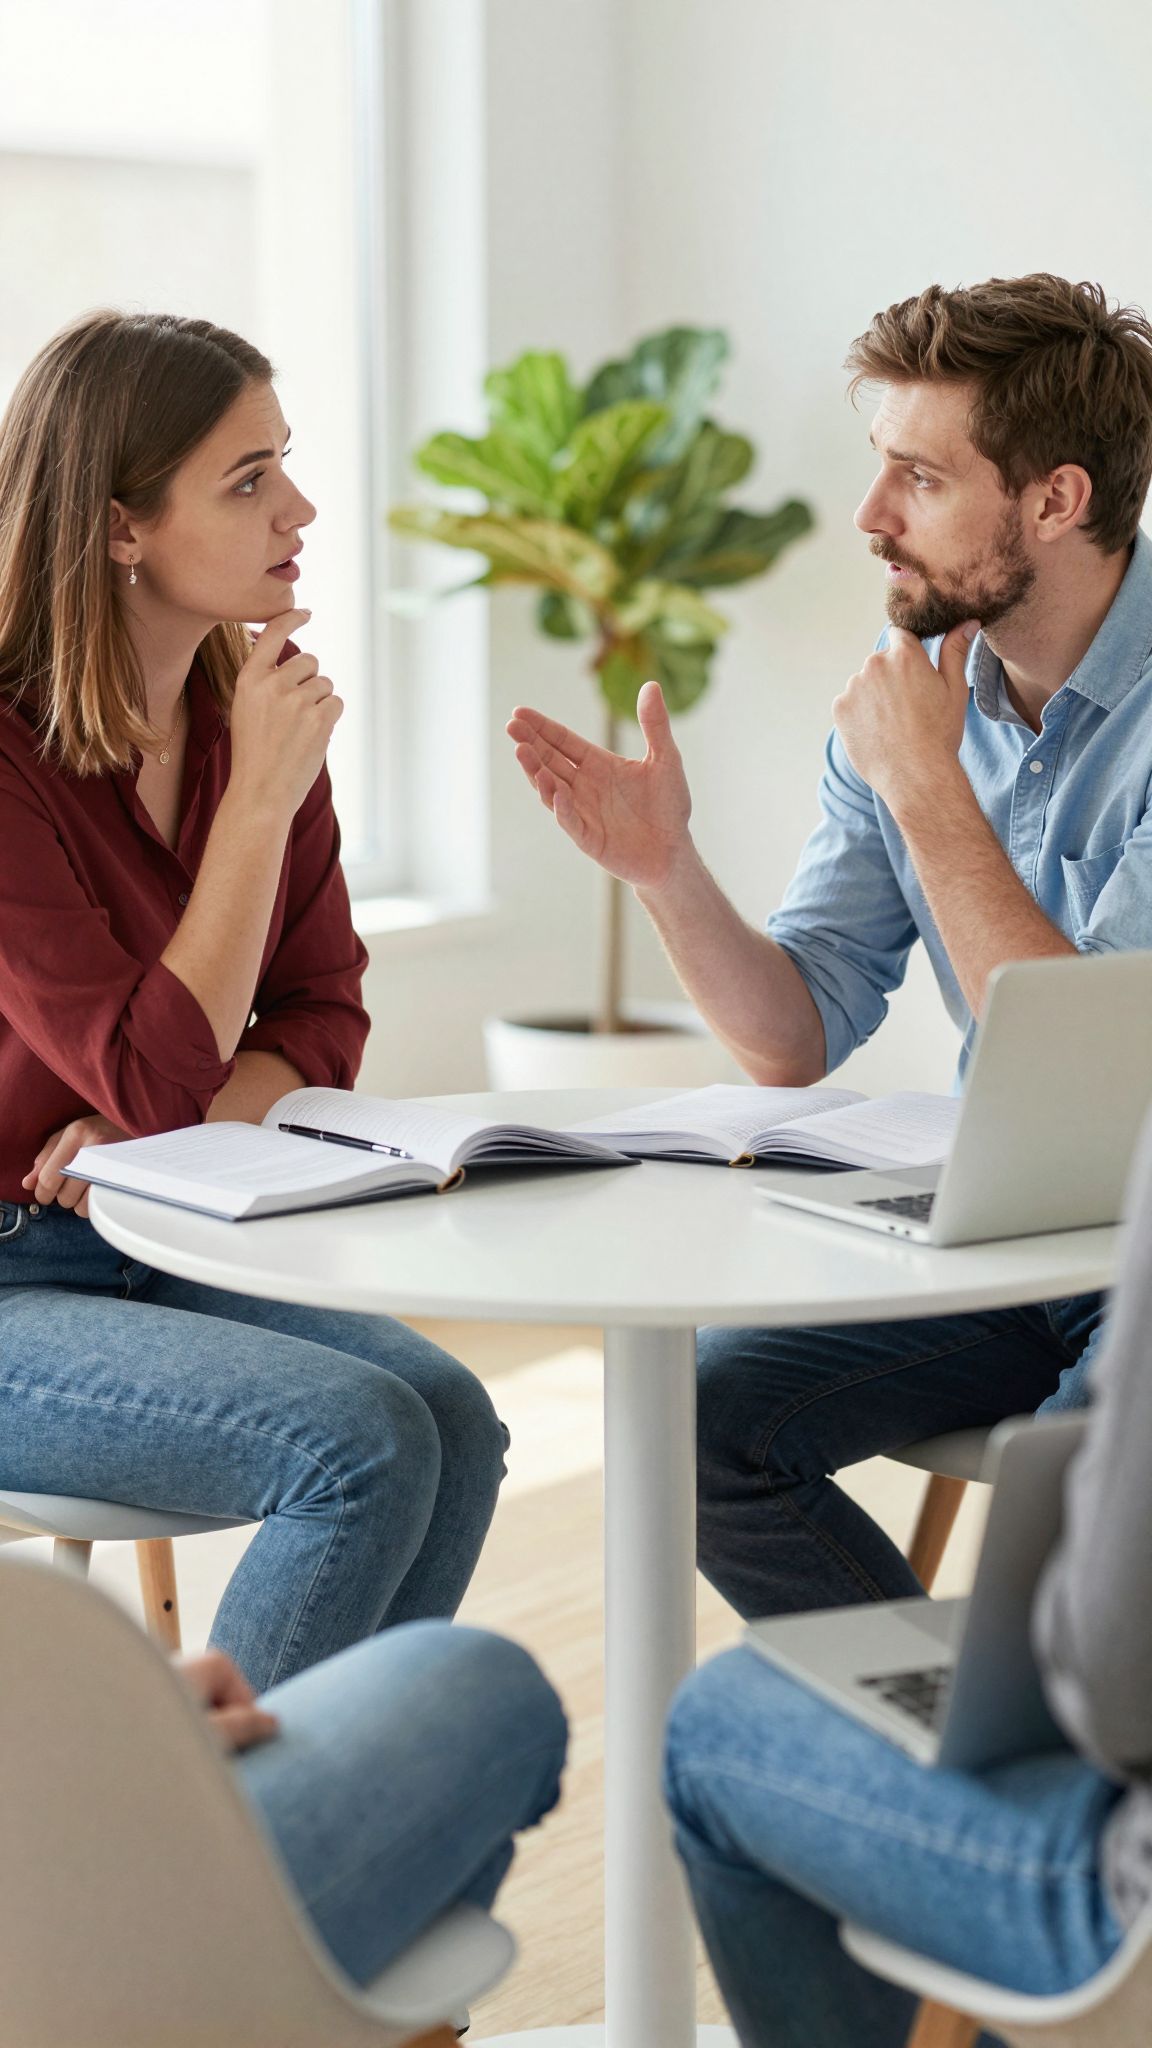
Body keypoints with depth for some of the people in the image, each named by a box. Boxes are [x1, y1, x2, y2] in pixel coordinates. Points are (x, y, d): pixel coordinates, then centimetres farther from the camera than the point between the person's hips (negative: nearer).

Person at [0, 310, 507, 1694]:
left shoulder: (251, 714, 3)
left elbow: (322, 1017, 9)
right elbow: (152, 1082, -19)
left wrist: (160, 1135, -11)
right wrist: (260, 800, -21)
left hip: (154, 1254, 7)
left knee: (452, 1418, -17)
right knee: (363, 1446, -24)